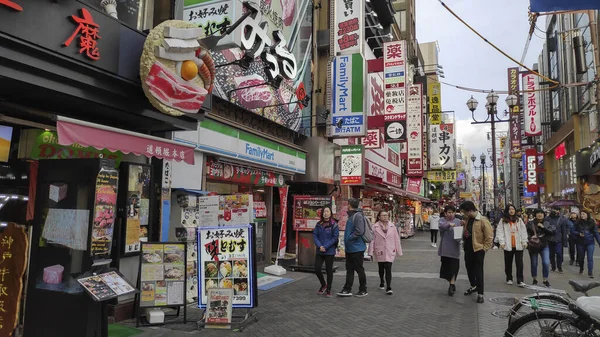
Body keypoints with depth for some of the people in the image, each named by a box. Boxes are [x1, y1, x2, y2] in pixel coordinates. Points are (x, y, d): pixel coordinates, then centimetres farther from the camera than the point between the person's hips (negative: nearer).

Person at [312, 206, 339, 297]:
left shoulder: (334, 225, -5)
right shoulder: (318, 225, 6)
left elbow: (335, 238, -10)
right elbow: (314, 235, 2)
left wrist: (325, 247, -16)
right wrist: (319, 246, -13)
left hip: (329, 252, -3)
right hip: (319, 251, 4)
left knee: (329, 270, 4)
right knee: (317, 269, -1)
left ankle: (328, 290, 18)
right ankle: (323, 285, 25)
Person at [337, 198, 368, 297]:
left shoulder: (358, 216, -17)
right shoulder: (351, 216, 14)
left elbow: (359, 232, -26)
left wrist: (349, 239, -19)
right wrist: (347, 241, 9)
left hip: (357, 248, -9)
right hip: (349, 248, 9)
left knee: (359, 270, 3)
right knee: (349, 270, 11)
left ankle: (363, 290, 15)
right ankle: (347, 290, 17)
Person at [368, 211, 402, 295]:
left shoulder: (392, 226, 1)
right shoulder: (375, 227, -5)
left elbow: (396, 239, 4)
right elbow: (372, 240, -5)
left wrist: (399, 251, 5)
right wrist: (371, 252, -7)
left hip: (390, 252, -1)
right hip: (379, 251, 1)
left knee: (388, 269, -11)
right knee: (381, 268, 18)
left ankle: (388, 288, -11)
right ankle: (381, 283, 40)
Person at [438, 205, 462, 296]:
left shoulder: (458, 221, 5)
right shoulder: (442, 220, 4)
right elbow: (442, 226, -18)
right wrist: (449, 224, -37)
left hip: (454, 248, -1)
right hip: (445, 248, 1)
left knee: (453, 267, -7)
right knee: (446, 266, 10)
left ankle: (452, 285, -6)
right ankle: (452, 284, 26)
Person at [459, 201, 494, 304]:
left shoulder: (483, 220, -17)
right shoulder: (467, 219, 5)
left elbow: (489, 236, -14)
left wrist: (484, 248, -13)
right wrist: (464, 224, 1)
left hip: (478, 249, -7)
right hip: (468, 248, 7)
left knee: (478, 271, -1)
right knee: (469, 268, 18)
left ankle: (480, 293, 8)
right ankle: (473, 286, 39)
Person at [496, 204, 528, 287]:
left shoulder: (519, 220, 9)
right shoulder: (503, 221, 2)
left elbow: (523, 231, 7)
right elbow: (500, 232, -3)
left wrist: (524, 242, 0)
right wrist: (501, 242, -12)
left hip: (518, 245, 1)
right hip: (508, 246, -1)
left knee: (519, 263, -4)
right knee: (508, 263, 9)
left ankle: (520, 280, 0)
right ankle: (509, 279, 23)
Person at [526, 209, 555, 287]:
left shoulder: (546, 223, 6)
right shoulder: (530, 223, -2)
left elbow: (552, 232, -5)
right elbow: (526, 233, -5)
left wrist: (543, 227, -15)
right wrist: (530, 238, -21)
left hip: (544, 246, 1)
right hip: (533, 246, -1)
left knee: (546, 263, -10)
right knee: (534, 264, 8)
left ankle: (545, 280, 7)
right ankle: (535, 280, 25)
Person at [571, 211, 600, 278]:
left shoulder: (592, 223, -3)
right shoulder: (578, 223, 0)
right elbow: (573, 231, 3)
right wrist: (579, 233, -16)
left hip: (590, 243, -2)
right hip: (580, 243, 2)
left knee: (590, 258, -9)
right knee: (580, 257, 13)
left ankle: (590, 272, -7)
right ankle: (581, 269, 33)